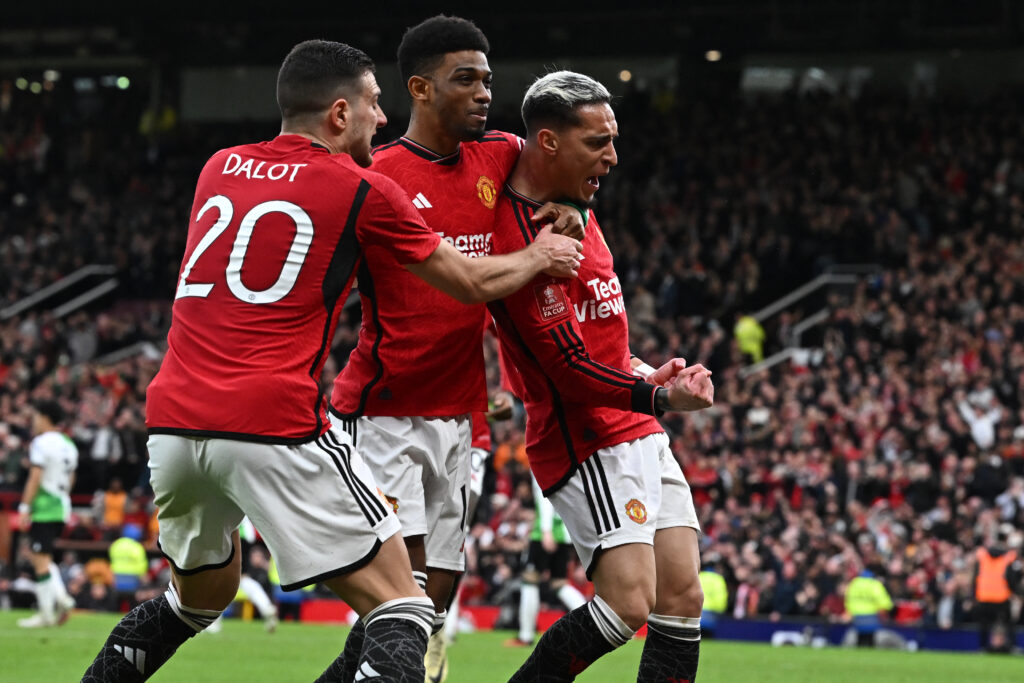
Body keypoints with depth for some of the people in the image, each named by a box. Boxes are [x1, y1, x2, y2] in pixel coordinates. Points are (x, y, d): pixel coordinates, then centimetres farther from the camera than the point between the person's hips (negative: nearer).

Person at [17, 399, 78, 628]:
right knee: (38, 554, 19)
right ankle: (60, 596, 4)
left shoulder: (41, 443, -11)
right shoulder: (69, 445, 15)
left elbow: (35, 478, -16)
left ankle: (47, 613, -5)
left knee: (41, 558, -5)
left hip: (43, 508, -9)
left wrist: (25, 507, -13)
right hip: (62, 508, 9)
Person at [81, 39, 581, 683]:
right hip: (275, 429, -6)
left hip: (173, 425, 6)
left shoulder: (220, 168, 16)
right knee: (401, 606, -3)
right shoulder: (363, 192, 1)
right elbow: (473, 282, 12)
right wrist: (540, 256, 32)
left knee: (203, 593, 30)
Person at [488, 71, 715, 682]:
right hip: (588, 442, -10)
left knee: (682, 601, 3)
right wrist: (660, 397, -23)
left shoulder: (574, 209, 11)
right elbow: (569, 369, -20)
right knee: (628, 601, -19)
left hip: (639, 436, 10)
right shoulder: (520, 235, -19)